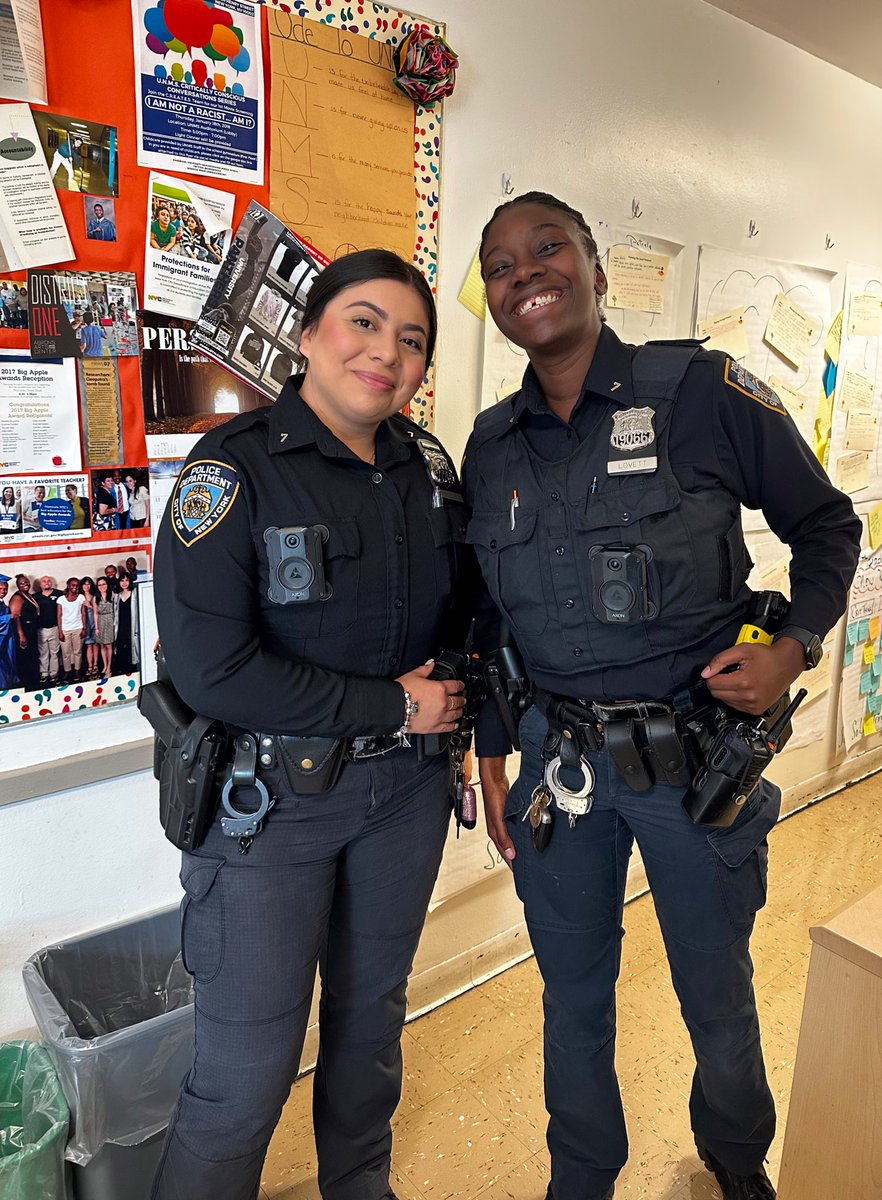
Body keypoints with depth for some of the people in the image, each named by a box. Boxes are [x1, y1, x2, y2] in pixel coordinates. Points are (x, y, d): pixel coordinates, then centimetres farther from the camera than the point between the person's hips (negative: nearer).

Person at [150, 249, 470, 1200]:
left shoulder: (428, 466, 3)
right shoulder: (234, 468, -14)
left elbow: (461, 611, 16)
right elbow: (209, 667, -22)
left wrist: (469, 714, 1)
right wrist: (390, 706, -17)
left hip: (406, 785, 6)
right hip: (272, 794, -5)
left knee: (372, 1014, 23)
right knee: (246, 1070, 4)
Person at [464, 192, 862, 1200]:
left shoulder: (703, 392, -9)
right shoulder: (491, 447, 3)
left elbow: (826, 525, 2)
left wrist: (795, 646, -13)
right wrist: (490, 761, 10)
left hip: (700, 756, -2)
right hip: (559, 762, 3)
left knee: (718, 998, 19)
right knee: (573, 994, 19)